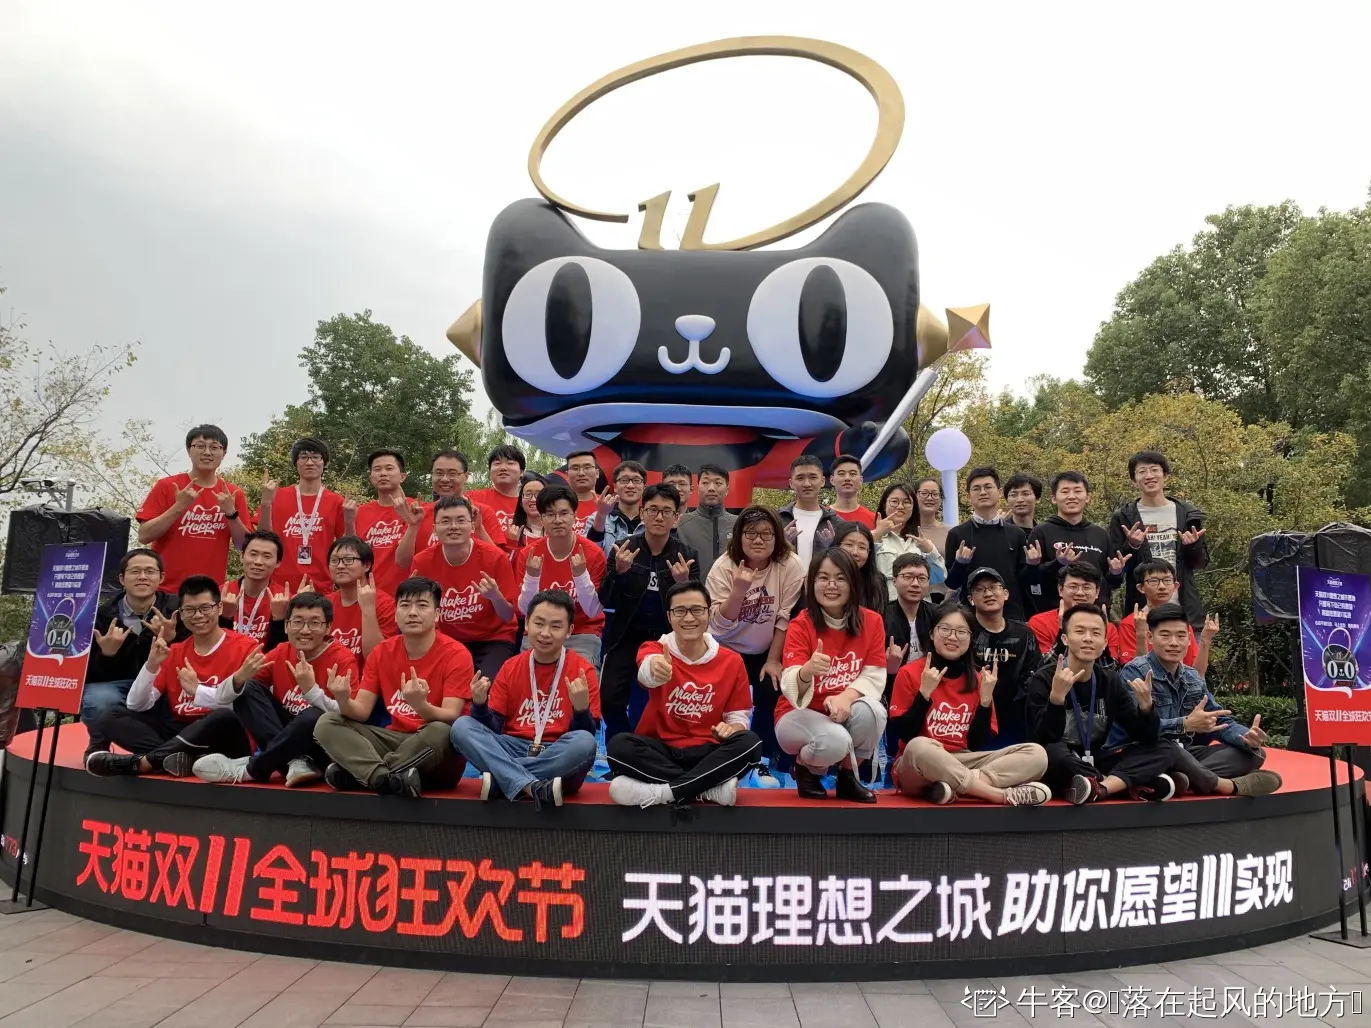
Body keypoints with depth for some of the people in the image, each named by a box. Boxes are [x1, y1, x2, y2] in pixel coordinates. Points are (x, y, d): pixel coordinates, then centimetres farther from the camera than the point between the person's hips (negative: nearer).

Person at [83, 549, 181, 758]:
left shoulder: (176, 610, -7)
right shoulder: (103, 615, -5)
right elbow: (85, 673, -6)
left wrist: (171, 640, -30)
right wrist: (106, 654, -26)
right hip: (114, 685, 0)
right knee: (98, 701, -34)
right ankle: (99, 744, 4)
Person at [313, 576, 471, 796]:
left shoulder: (456, 654, -11)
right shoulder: (382, 652, 4)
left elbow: (451, 718, -19)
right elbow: (361, 712, -1)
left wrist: (421, 705, -39)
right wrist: (344, 701, -25)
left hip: (439, 760, -5)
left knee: (441, 732, -37)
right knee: (327, 723, -10)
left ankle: (358, 773, -19)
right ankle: (386, 778, -34)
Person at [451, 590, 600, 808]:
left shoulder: (582, 670, -2)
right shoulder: (511, 667, 8)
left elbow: (589, 734, -6)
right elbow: (493, 728, 6)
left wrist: (581, 708, -26)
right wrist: (480, 704, -13)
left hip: (559, 758, -3)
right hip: (513, 751, 3)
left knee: (584, 742, -34)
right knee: (462, 726, -19)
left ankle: (501, 780, -24)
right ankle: (532, 787, -35)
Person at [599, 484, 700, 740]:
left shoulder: (686, 555, -3)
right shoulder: (624, 550, -3)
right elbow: (606, 602, -6)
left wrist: (683, 583, -25)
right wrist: (619, 572, -23)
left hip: (668, 638, 0)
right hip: (627, 635, 0)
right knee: (610, 700, -12)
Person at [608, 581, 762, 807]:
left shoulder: (731, 661, 1)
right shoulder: (655, 649, -3)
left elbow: (738, 717, 8)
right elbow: (646, 672, -29)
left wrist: (731, 728, -17)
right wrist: (654, 668, -55)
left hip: (707, 753, 1)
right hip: (660, 750, -1)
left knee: (749, 742, -27)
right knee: (619, 745, -30)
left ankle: (662, 792, -27)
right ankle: (710, 787, -27)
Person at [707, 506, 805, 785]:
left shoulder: (789, 565, -16)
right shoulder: (723, 567, -15)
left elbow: (786, 618, -10)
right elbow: (719, 625, -21)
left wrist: (773, 660, -8)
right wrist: (739, 590, -34)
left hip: (766, 653, 0)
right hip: (726, 651, 0)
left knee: (771, 693, -18)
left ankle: (767, 760, 3)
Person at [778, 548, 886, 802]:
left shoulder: (872, 621, -5)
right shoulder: (801, 624, -14)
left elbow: (874, 676, -8)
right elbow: (791, 688, -23)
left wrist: (845, 696, -29)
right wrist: (807, 671, -47)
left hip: (846, 712, 3)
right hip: (799, 715, -3)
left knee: (872, 710, -31)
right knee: (836, 741, -34)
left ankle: (848, 777, -2)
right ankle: (806, 769, 4)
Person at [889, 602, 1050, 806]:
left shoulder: (979, 680, 7)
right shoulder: (910, 673, -4)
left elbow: (979, 745, 3)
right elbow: (904, 734, -11)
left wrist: (986, 698, -7)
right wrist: (925, 693, -18)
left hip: (963, 763, 5)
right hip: (916, 769, -4)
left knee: (1036, 754, -13)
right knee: (919, 747, -40)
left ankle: (953, 788, -29)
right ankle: (1005, 795, -28)